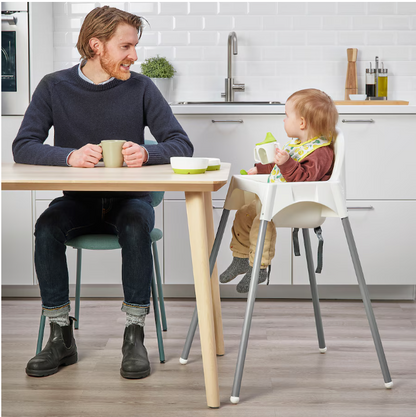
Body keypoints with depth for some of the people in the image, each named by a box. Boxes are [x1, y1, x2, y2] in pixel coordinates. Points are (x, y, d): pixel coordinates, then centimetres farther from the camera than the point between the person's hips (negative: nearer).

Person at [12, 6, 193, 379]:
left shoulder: (140, 88, -1)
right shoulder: (55, 87, 0)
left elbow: (182, 144, -4)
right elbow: (23, 146, -9)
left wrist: (146, 153, -27)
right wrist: (70, 156, -29)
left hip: (129, 198, -1)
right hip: (78, 200, 1)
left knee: (136, 227, -33)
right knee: (46, 228, -28)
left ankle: (135, 336, -21)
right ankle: (61, 338, -15)